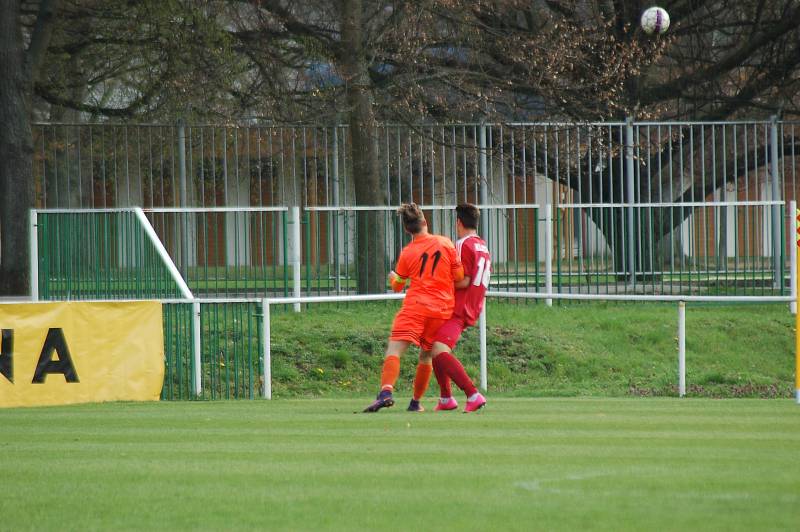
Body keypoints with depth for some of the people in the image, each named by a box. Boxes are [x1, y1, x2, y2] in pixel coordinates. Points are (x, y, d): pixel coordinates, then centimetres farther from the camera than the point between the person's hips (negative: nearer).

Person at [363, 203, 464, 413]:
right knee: (426, 356, 18)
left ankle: (386, 391, -34)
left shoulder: (407, 253, 2)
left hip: (415, 306, -3)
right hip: (442, 309, 3)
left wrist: (392, 277, 38)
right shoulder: (445, 243, 4)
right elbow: (460, 277, 4)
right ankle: (416, 402, 21)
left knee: (394, 349, -12)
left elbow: (397, 286, 14)